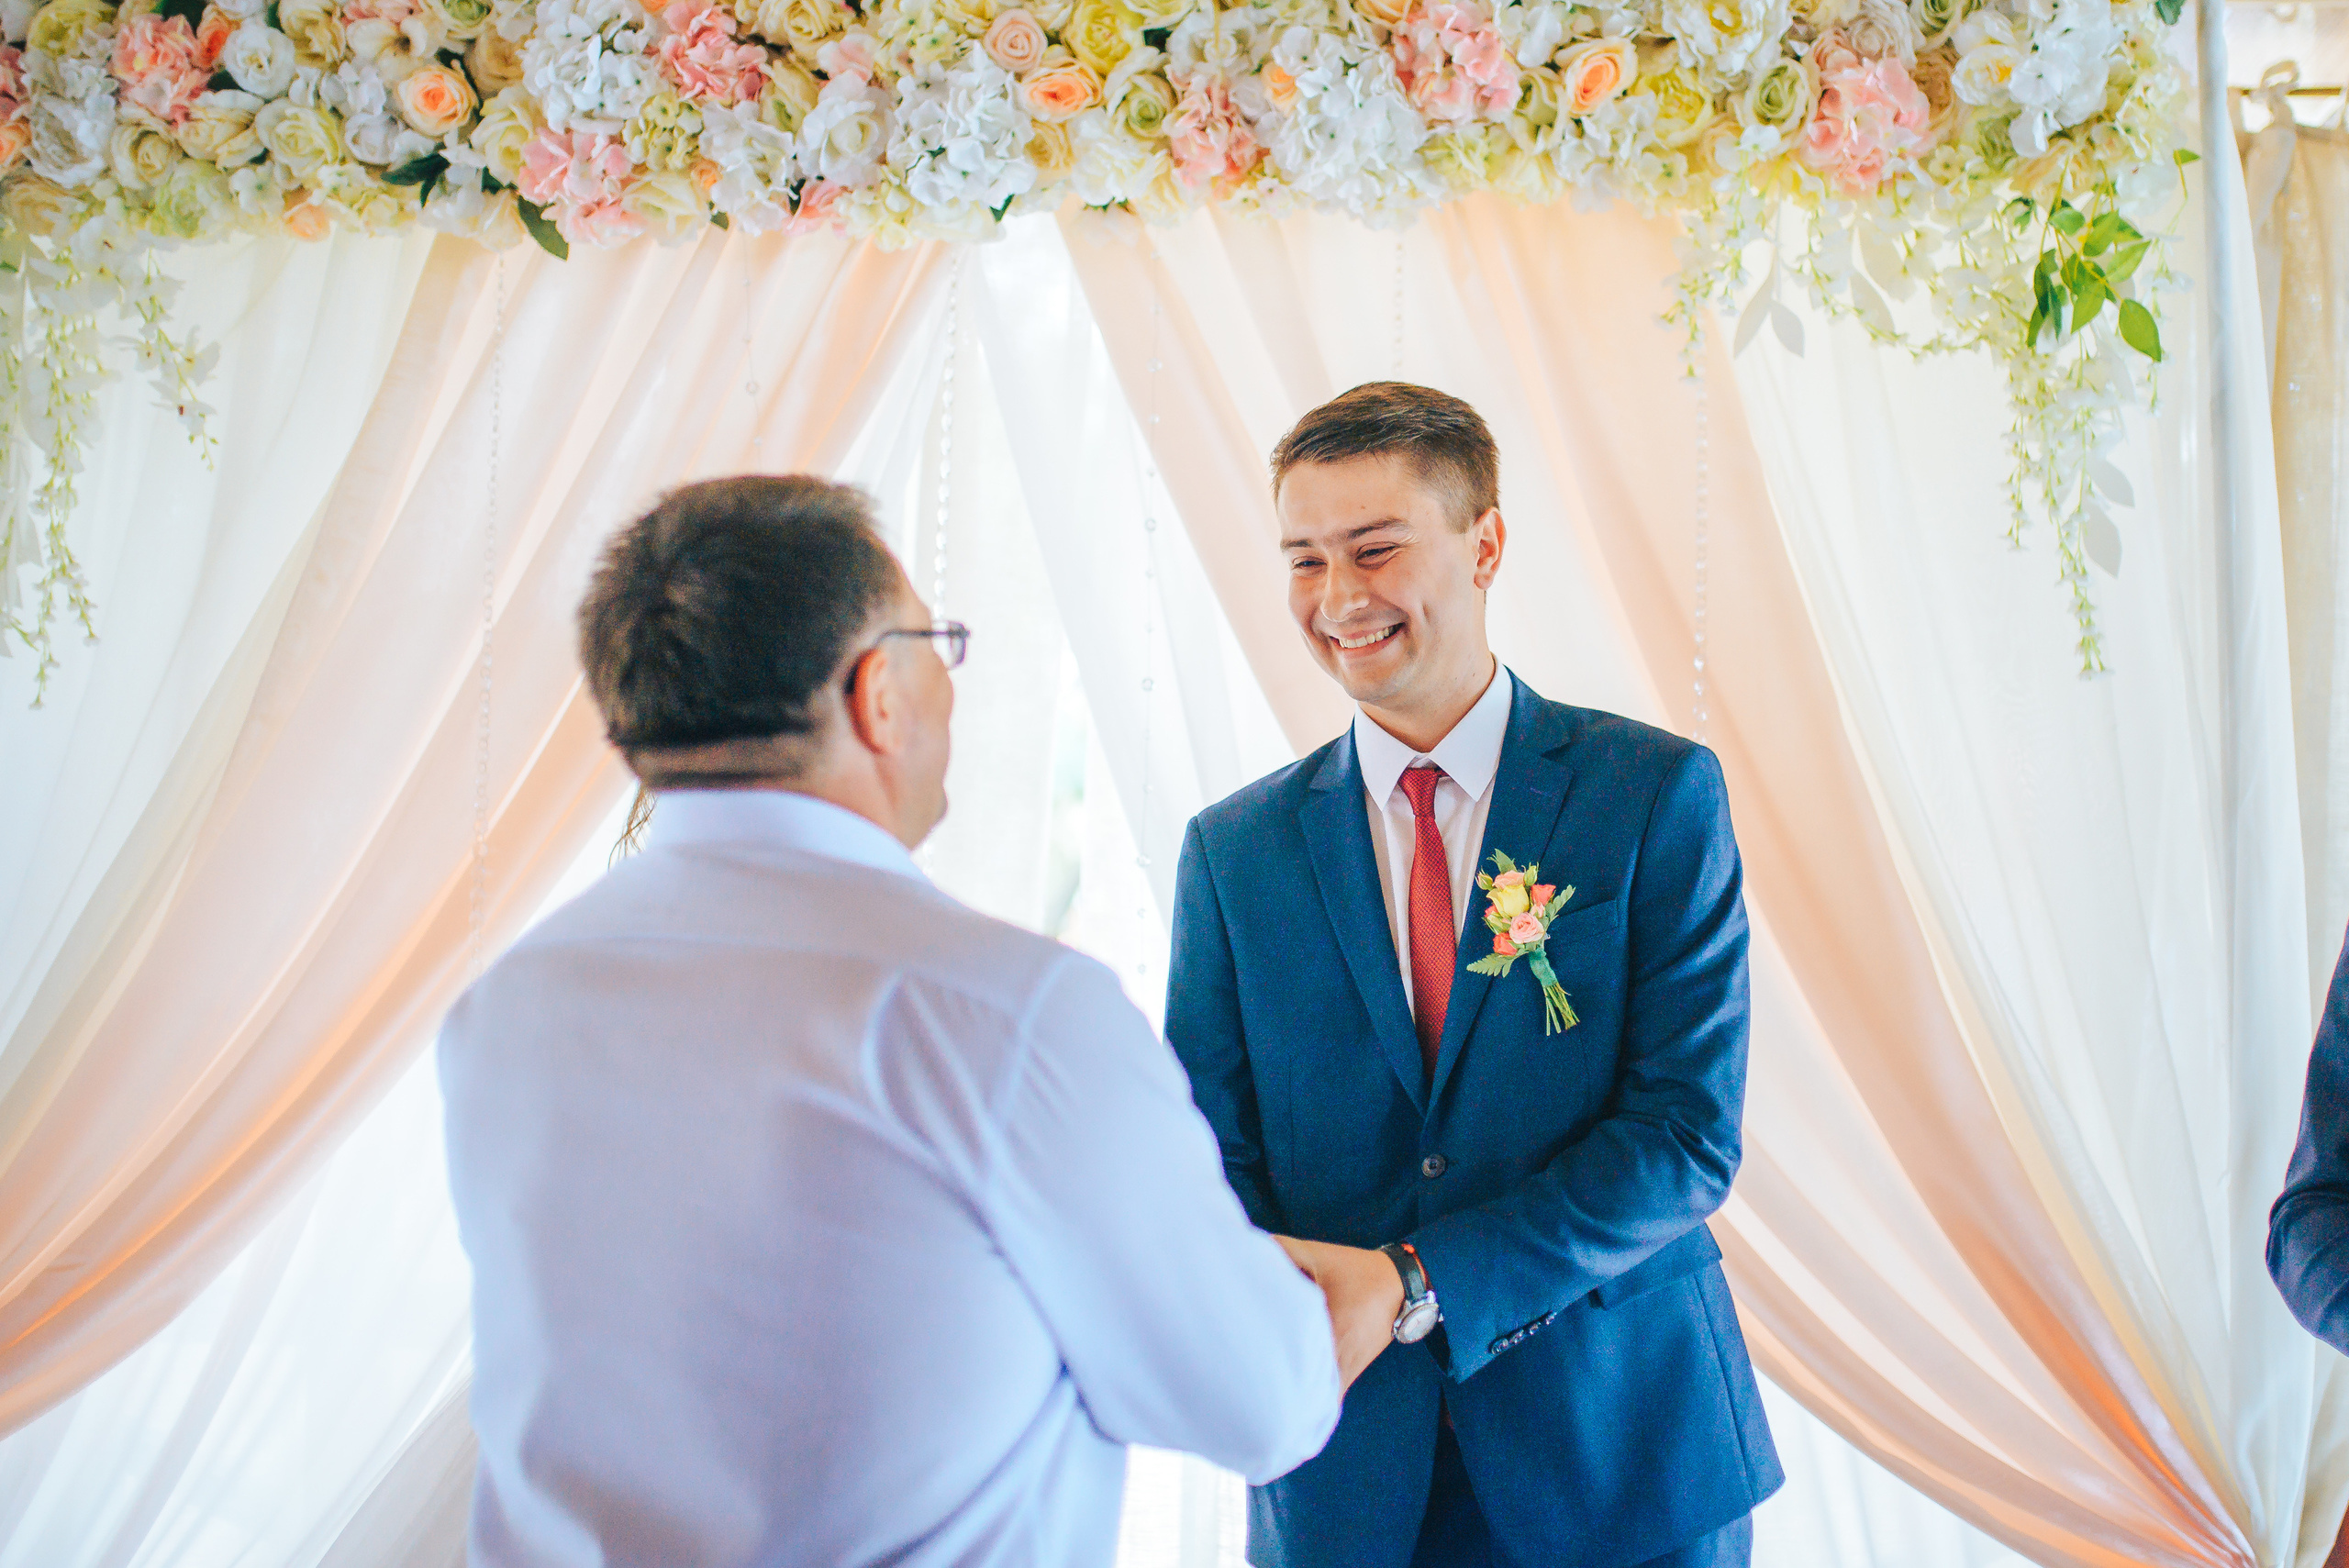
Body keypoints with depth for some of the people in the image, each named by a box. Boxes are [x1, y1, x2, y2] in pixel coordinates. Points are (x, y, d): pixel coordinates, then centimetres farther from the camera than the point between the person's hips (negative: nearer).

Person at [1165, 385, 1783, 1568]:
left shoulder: (1656, 792, -6)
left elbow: (1688, 1132, -11)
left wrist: (1414, 1287, -20)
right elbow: (1207, 1152, 0)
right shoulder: (1235, 850, 2)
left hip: (1624, 1441, -1)